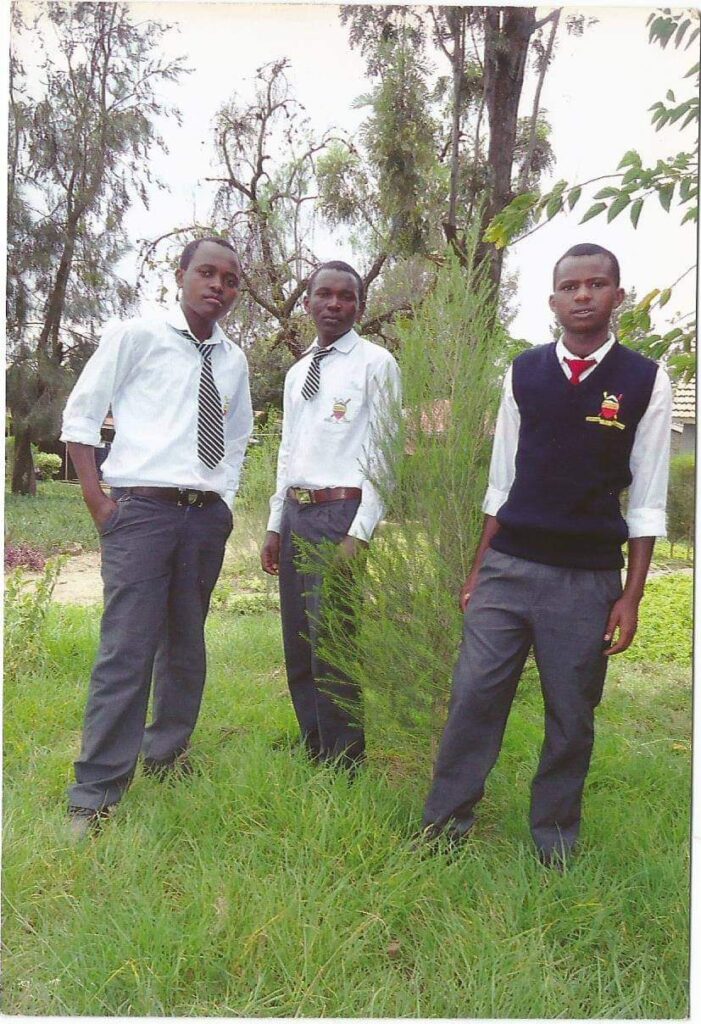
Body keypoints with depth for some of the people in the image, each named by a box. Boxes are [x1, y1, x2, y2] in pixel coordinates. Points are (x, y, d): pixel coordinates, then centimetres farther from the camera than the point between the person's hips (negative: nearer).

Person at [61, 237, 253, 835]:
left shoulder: (234, 361, 13)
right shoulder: (135, 337, 0)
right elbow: (80, 416, 1)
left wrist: (224, 505, 13)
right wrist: (98, 502, -5)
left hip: (208, 516, 5)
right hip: (142, 510, -5)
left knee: (187, 643, 13)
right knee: (127, 649, -8)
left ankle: (167, 753, 31)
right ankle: (95, 796, 3)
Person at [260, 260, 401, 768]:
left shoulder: (376, 364, -4)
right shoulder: (298, 373, 18)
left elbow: (385, 453, -10)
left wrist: (359, 534, -16)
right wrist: (275, 524, 15)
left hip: (341, 512, -7)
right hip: (295, 512, 7)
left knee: (331, 648, -6)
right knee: (297, 647, 13)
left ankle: (343, 766, 11)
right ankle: (313, 753, 29)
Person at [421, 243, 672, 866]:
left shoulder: (645, 382, 0)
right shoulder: (524, 373, 5)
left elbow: (647, 503, 1)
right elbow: (502, 482, 9)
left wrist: (631, 596, -3)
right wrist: (477, 571, 8)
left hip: (589, 579, -1)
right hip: (508, 568, 2)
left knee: (571, 717, 9)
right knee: (473, 699, 3)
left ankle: (554, 845, 28)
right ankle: (443, 825, 20)